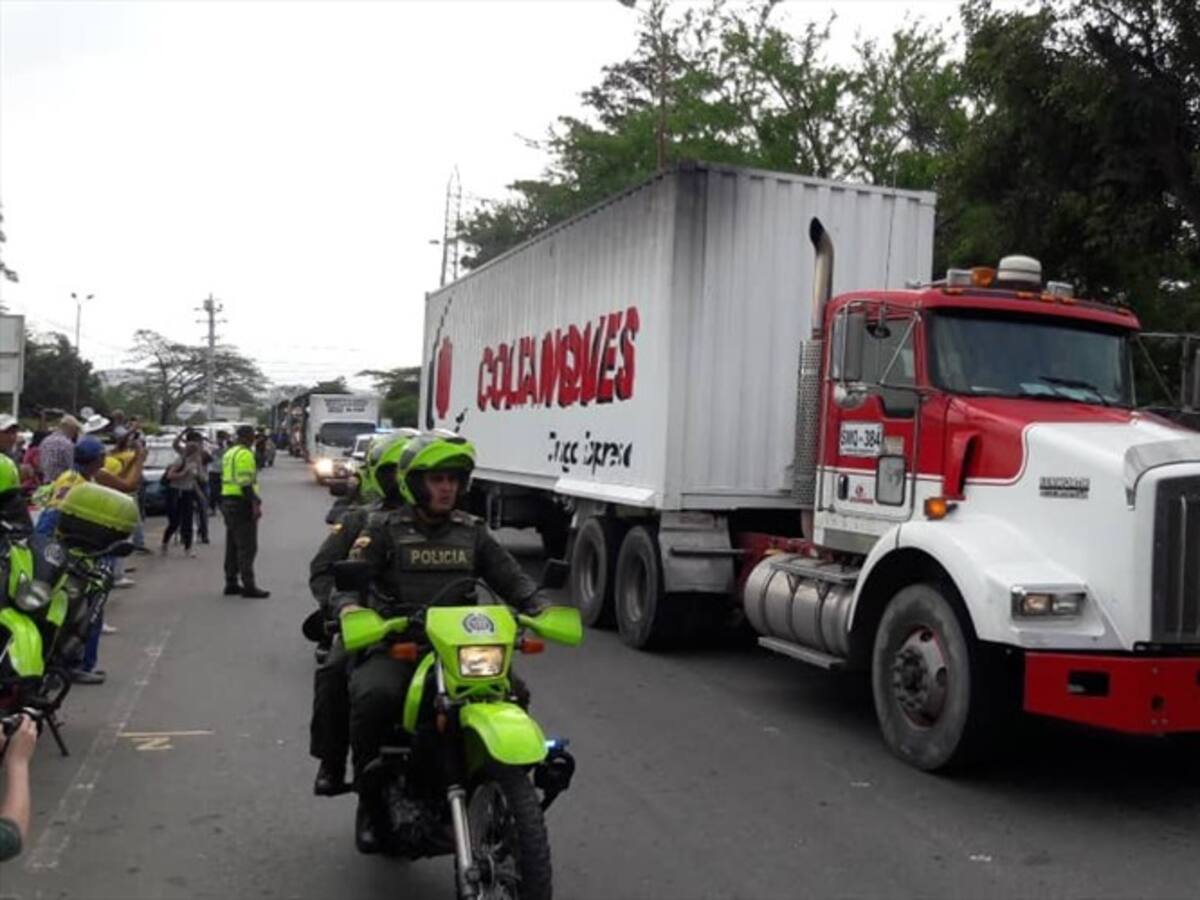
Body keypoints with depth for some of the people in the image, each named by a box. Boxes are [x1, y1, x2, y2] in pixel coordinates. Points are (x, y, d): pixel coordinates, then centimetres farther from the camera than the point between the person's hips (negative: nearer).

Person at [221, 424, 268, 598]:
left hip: (227, 501, 10)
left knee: (233, 545, 14)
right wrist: (255, 503, -23)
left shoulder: (229, 453, 18)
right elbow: (246, 482, -22)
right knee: (247, 547, -8)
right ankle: (248, 586, -10)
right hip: (241, 504, -10)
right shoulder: (245, 455, -13)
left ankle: (231, 583, 18)